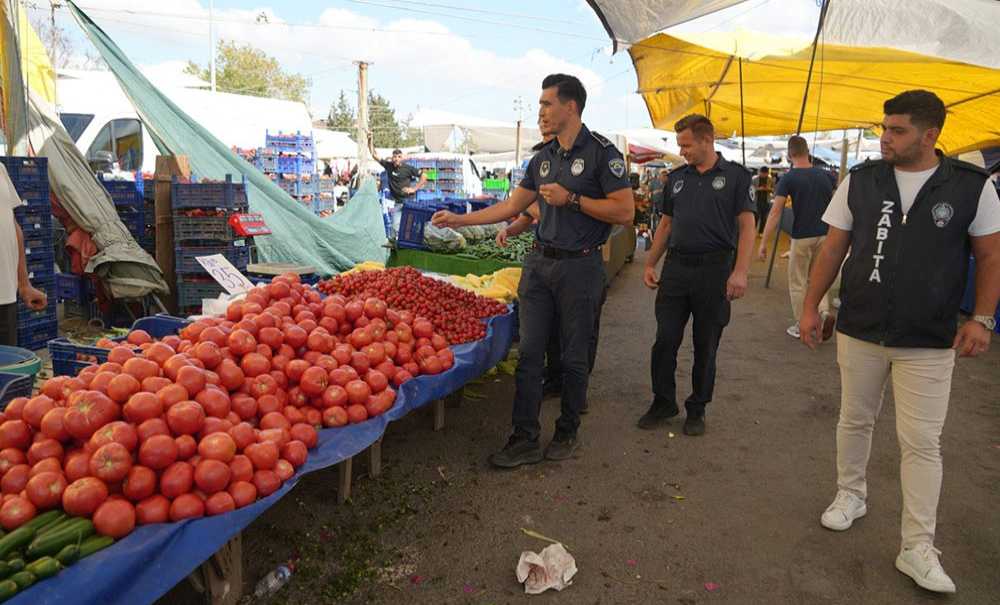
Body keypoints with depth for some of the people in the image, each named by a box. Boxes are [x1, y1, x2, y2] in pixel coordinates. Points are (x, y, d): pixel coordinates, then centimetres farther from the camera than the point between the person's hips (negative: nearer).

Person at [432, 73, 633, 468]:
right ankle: (525, 440, 10)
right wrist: (459, 219, 14)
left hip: (580, 266, -6)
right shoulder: (542, 158, 13)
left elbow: (625, 212, -12)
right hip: (539, 263, 6)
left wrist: (571, 199, -16)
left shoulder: (601, 153, -7)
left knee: (574, 357, 6)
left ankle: (567, 434, 23)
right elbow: (511, 207, 18)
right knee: (530, 353, 3)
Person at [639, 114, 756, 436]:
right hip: (676, 267, 4)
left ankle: (697, 409, 22)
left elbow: (746, 226, -6)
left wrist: (740, 272, -16)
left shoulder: (735, 175, -1)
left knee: (706, 346, 7)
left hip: (714, 269, -3)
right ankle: (663, 403, 20)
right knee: (665, 340, 4)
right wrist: (650, 264, 11)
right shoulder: (676, 177, 11)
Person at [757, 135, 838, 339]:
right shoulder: (825, 175, 3)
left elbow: (775, 212, -17)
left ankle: (800, 326, 17)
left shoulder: (788, 179, -10)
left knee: (797, 282, 10)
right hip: (824, 235, 4)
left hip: (801, 237, -4)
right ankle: (824, 312, -3)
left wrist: (763, 243, -17)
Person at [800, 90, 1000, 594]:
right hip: (859, 330, 2)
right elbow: (833, 248, 4)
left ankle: (918, 548, 12)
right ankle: (850, 495, 38)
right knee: (854, 420, 15)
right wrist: (811, 306, 1)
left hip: (929, 342, -2)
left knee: (922, 442, 2)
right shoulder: (860, 181, -1)